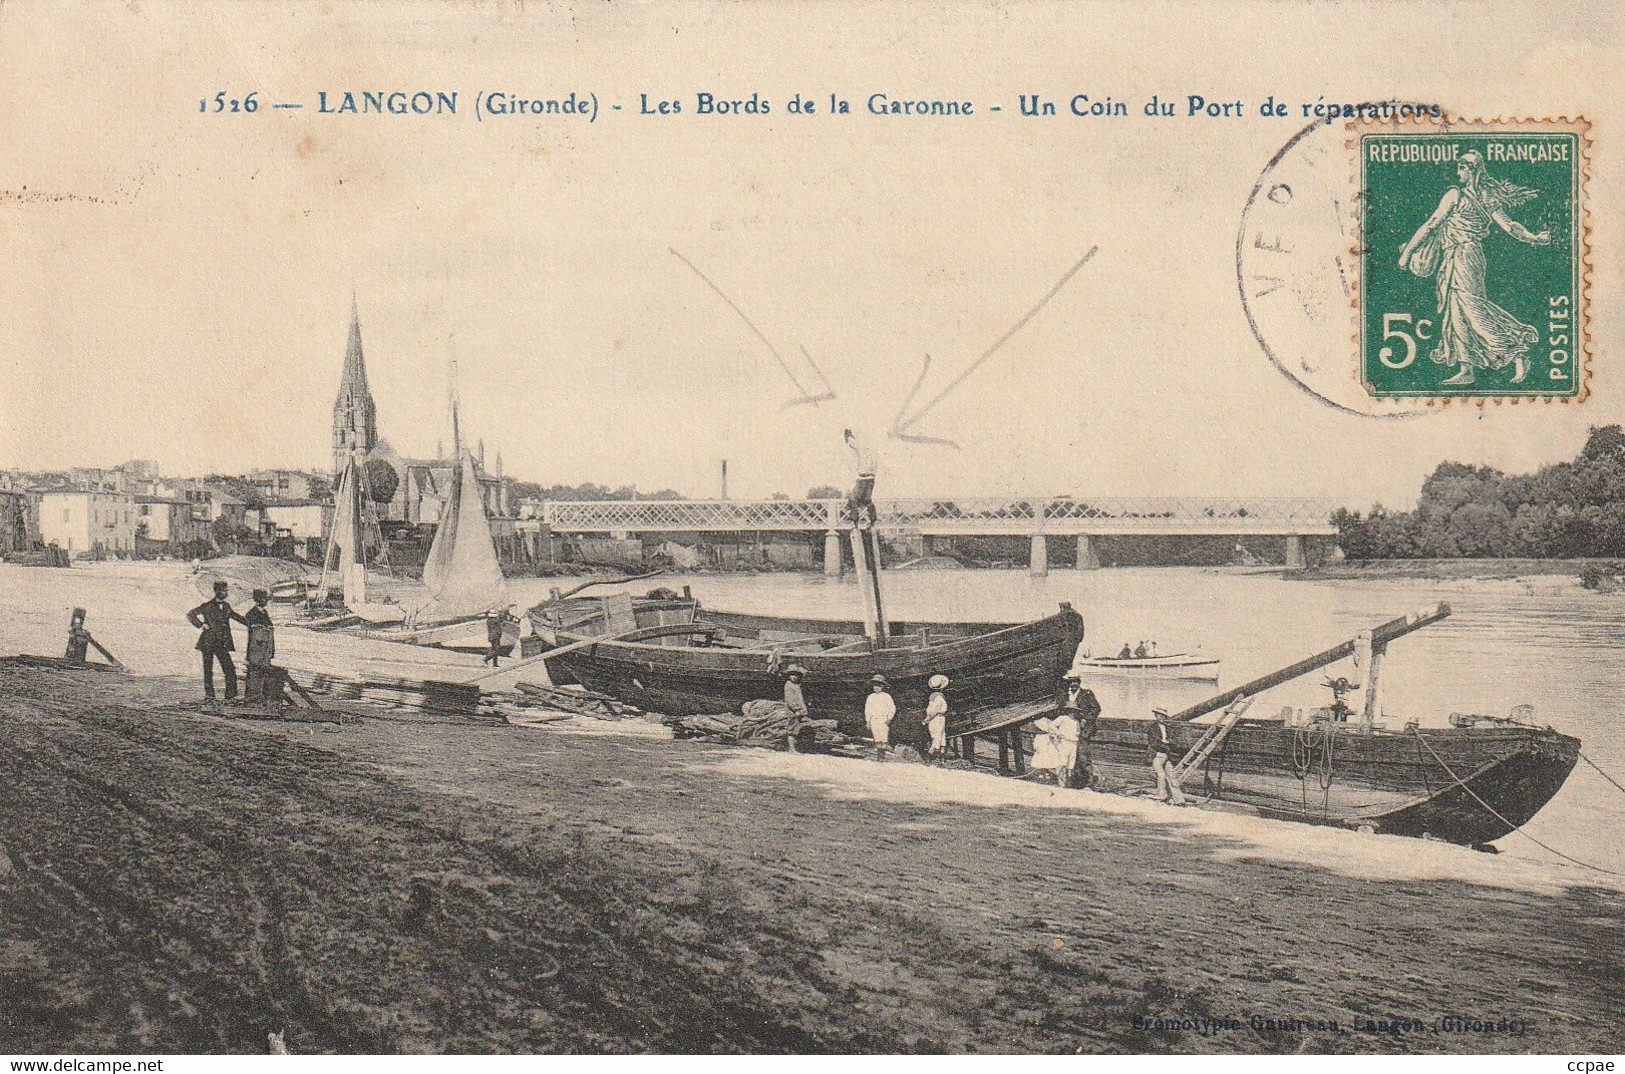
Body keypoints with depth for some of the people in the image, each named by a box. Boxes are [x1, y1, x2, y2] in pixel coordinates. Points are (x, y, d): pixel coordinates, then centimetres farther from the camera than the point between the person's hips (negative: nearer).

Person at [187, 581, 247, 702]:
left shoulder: (226, 606, 12)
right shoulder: (207, 606, -5)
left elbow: (235, 616, 27)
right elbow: (190, 615, -6)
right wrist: (202, 625, -11)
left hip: (222, 643, 4)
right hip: (208, 643, -4)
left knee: (230, 668, -6)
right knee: (208, 670, 2)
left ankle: (231, 694, -2)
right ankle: (209, 695, 8)